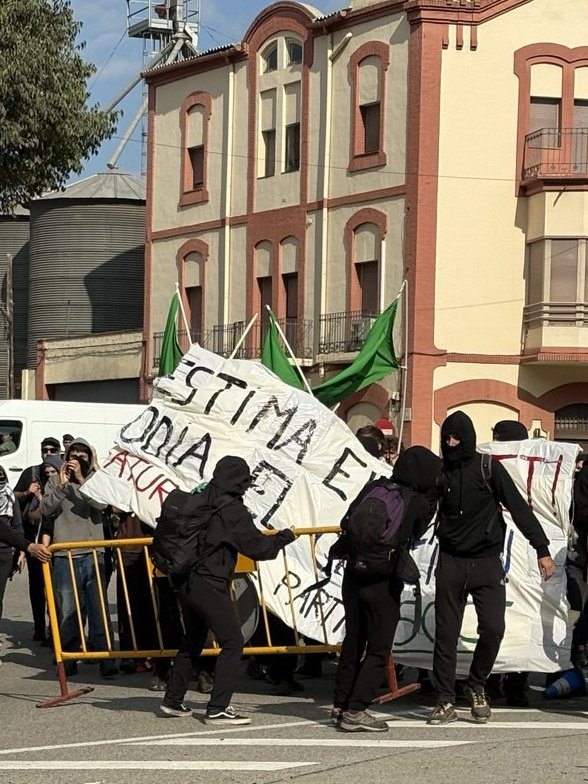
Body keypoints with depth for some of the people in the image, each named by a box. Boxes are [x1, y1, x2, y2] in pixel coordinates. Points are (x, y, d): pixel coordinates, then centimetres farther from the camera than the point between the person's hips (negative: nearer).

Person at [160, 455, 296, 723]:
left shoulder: (199, 502, 9)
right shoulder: (234, 511, -12)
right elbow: (258, 547, -7)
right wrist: (285, 537, 8)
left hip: (186, 583, 8)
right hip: (210, 586, -8)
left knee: (192, 641, 21)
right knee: (232, 642, -4)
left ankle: (172, 700, 26)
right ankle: (218, 708, -9)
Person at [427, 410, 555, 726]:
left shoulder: (489, 469, -2)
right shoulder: (440, 472, 4)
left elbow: (519, 508, -4)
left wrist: (542, 548, -9)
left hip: (486, 563, -2)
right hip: (451, 562, 2)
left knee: (493, 628, -11)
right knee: (446, 633, 1)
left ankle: (476, 687, 12)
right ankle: (446, 700, 8)